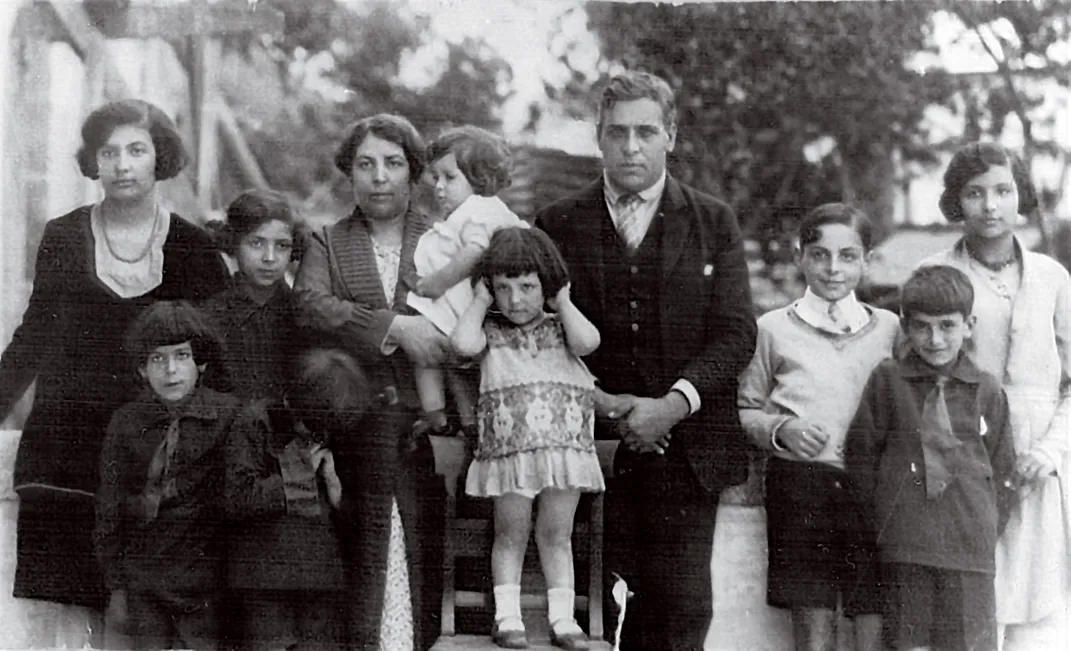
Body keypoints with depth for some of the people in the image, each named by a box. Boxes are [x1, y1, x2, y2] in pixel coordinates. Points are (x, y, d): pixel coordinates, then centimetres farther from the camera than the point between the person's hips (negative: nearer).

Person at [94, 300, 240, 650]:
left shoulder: (228, 415, -4)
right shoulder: (126, 421, 3)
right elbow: (108, 511, 7)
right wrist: (116, 588, 6)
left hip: (205, 582, -2)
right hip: (142, 582, 2)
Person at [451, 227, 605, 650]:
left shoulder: (559, 328, 8)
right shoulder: (492, 331, 4)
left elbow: (587, 341, -14)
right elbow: (463, 344, -17)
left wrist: (562, 302, -1)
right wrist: (480, 303, -3)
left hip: (565, 450, 1)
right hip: (509, 451, -1)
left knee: (557, 535, 8)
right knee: (510, 534, 5)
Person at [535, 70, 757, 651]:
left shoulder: (713, 223, 9)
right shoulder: (558, 224, 9)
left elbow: (735, 332, 1)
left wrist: (675, 403, -13)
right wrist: (597, 399, -10)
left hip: (687, 445, 0)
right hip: (593, 444, 0)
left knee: (682, 602, -5)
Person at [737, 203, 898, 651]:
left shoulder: (890, 329, 12)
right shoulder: (774, 329, 8)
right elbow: (744, 410, 12)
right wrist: (780, 429, -6)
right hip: (800, 483, -1)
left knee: (875, 615, -5)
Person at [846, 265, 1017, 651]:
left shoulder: (987, 392, 5)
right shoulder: (887, 381, 2)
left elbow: (1003, 473, 11)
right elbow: (861, 455, 5)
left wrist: (984, 532, 4)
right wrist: (884, 523, 2)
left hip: (970, 550, 1)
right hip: (904, 550, -1)